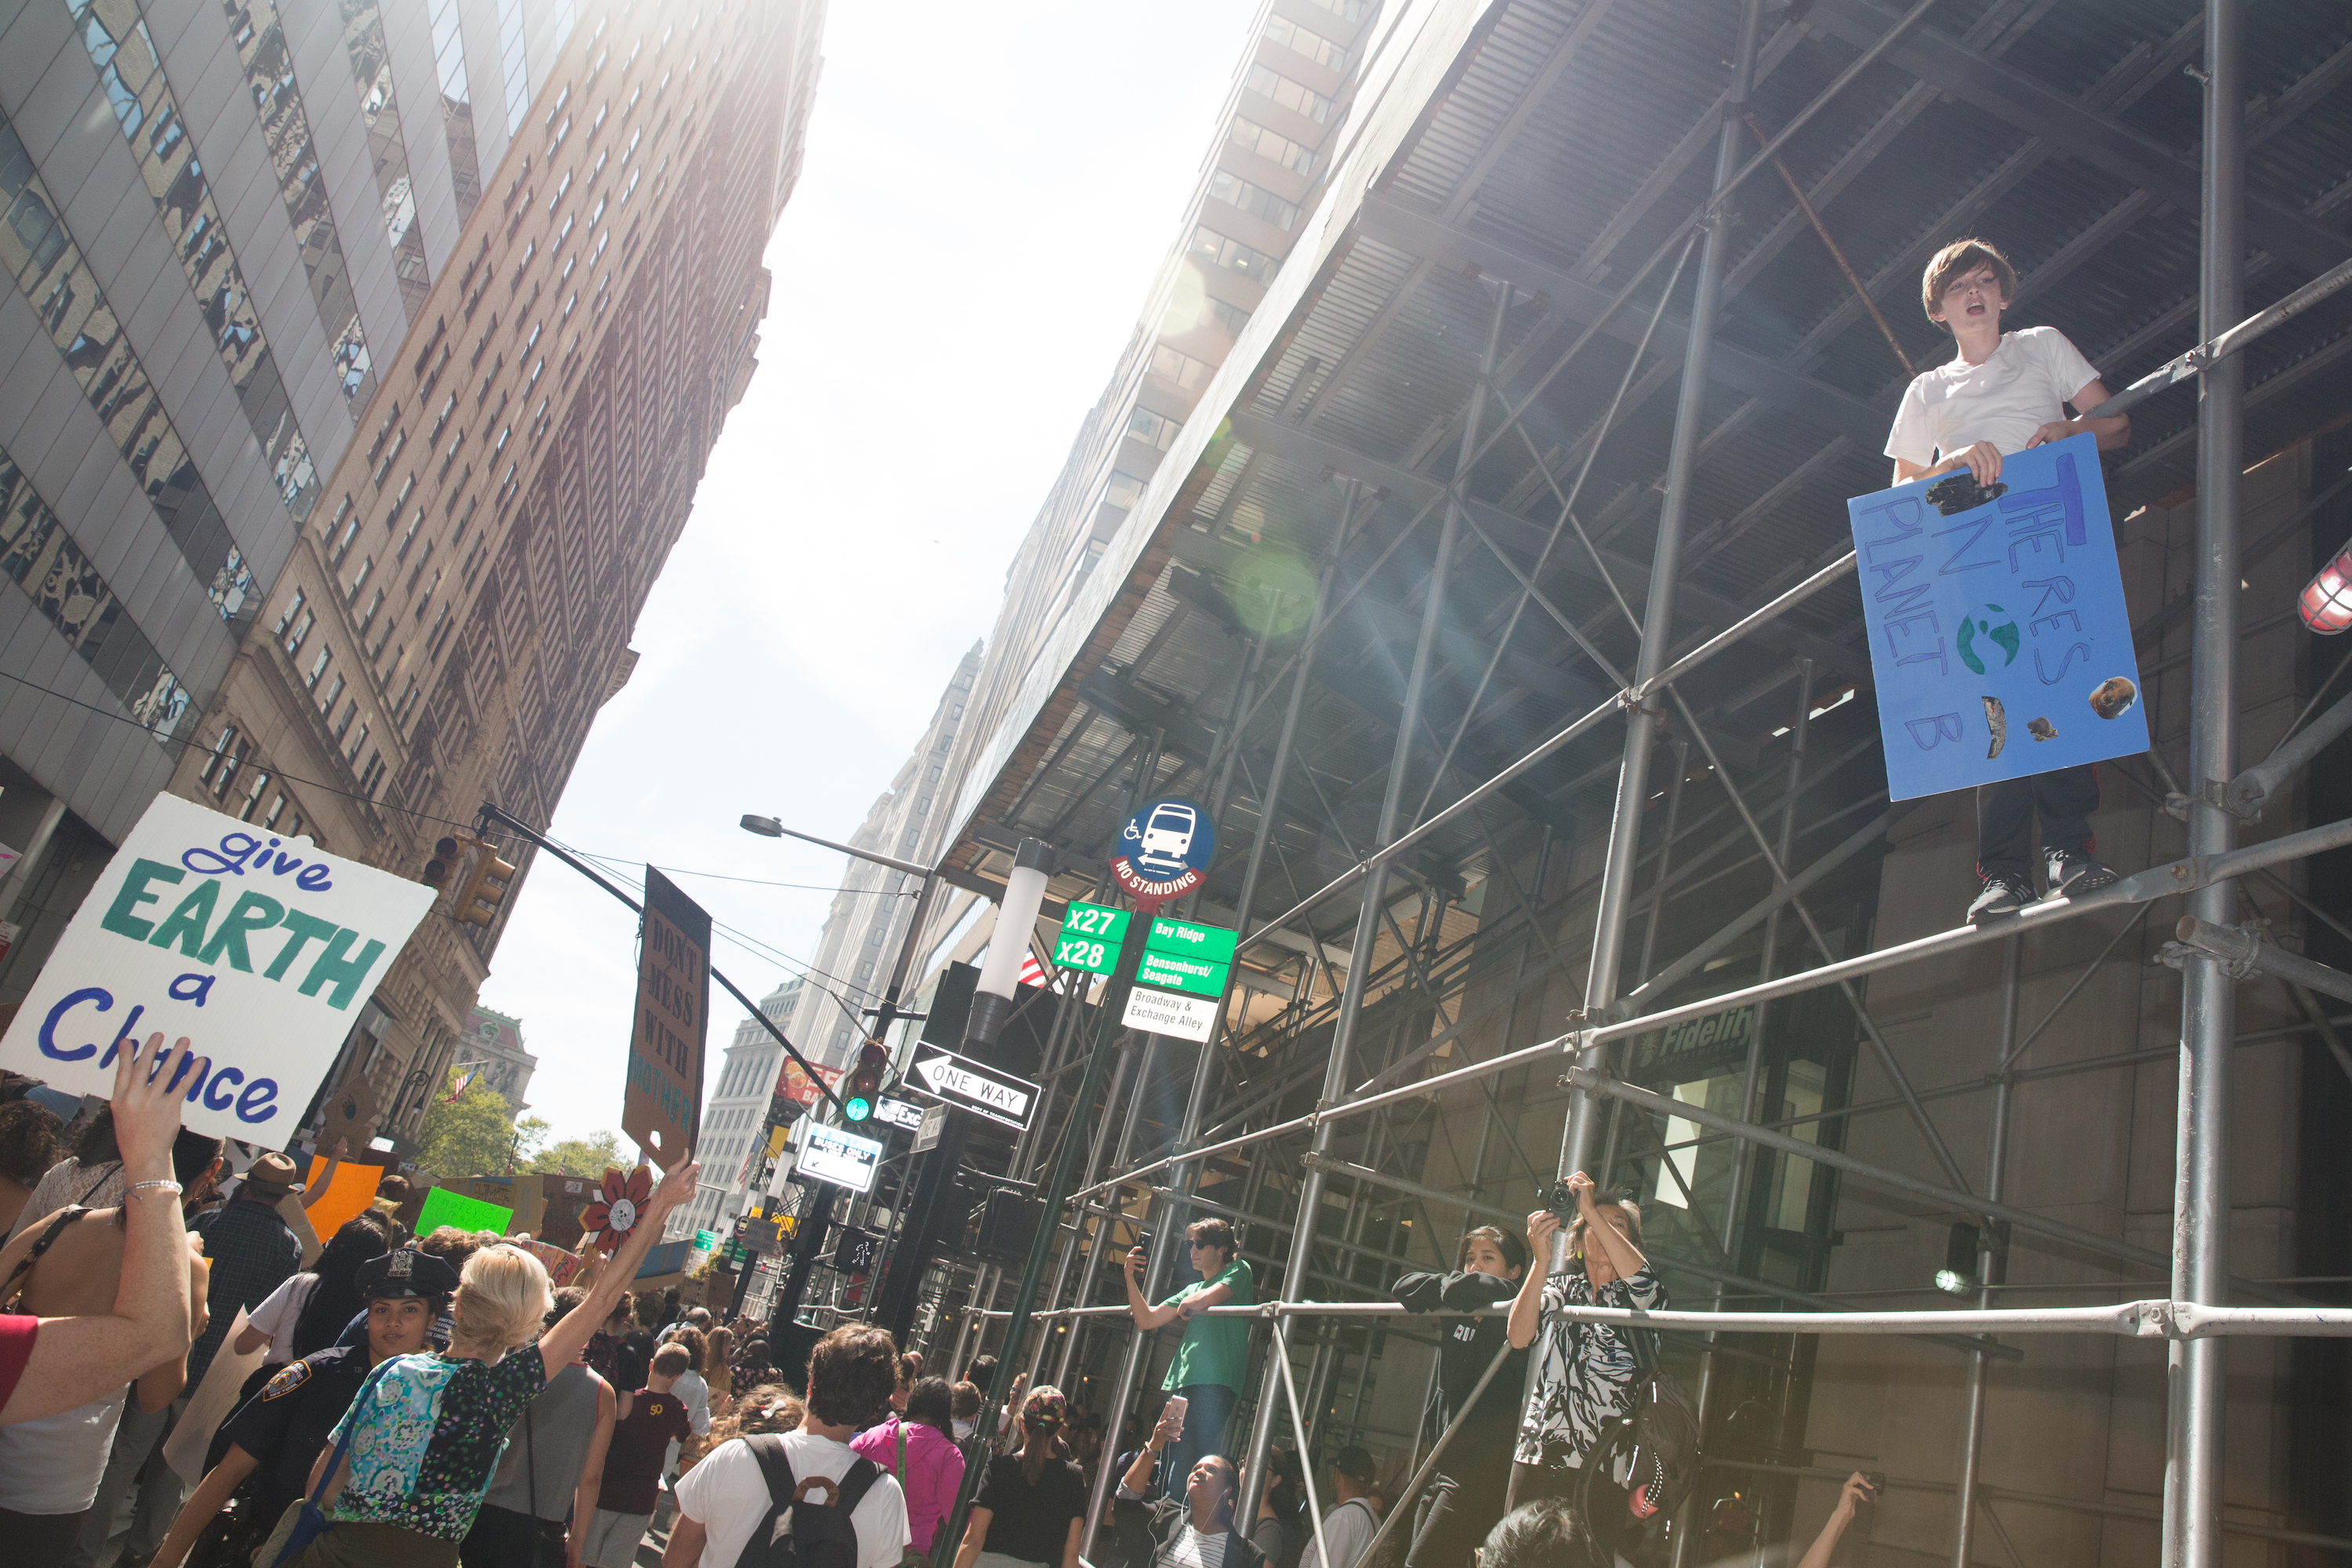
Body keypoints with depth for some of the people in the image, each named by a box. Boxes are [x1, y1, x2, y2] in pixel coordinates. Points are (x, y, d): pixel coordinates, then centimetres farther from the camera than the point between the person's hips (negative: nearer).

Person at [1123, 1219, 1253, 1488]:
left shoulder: (1239, 1271, 7)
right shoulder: (1191, 1290, 27)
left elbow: (1209, 1298, -13)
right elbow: (1146, 1320, 22)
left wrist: (1185, 1306, 8)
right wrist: (1131, 1279, 12)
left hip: (1214, 1383, -8)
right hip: (1182, 1383, 8)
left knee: (1187, 1467, -18)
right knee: (1168, 1466, 2)